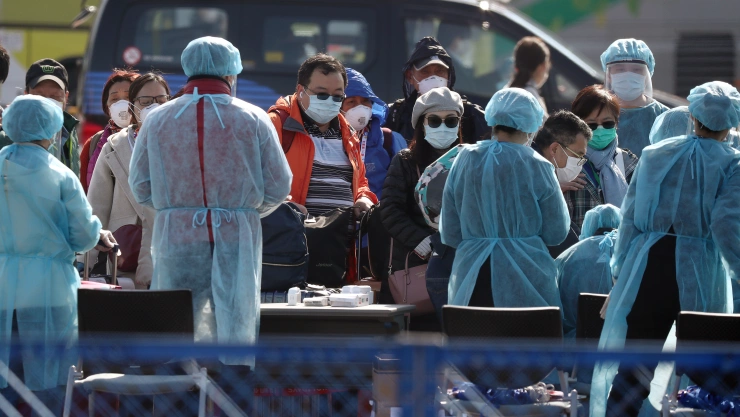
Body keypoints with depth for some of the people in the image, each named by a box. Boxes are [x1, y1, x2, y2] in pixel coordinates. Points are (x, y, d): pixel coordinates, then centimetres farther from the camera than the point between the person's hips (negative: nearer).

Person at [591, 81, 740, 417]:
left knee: (632, 367, 2)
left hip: (648, 264, 3)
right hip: (702, 275, -3)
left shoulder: (655, 154, 9)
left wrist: (620, 275, 13)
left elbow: (630, 219, 8)